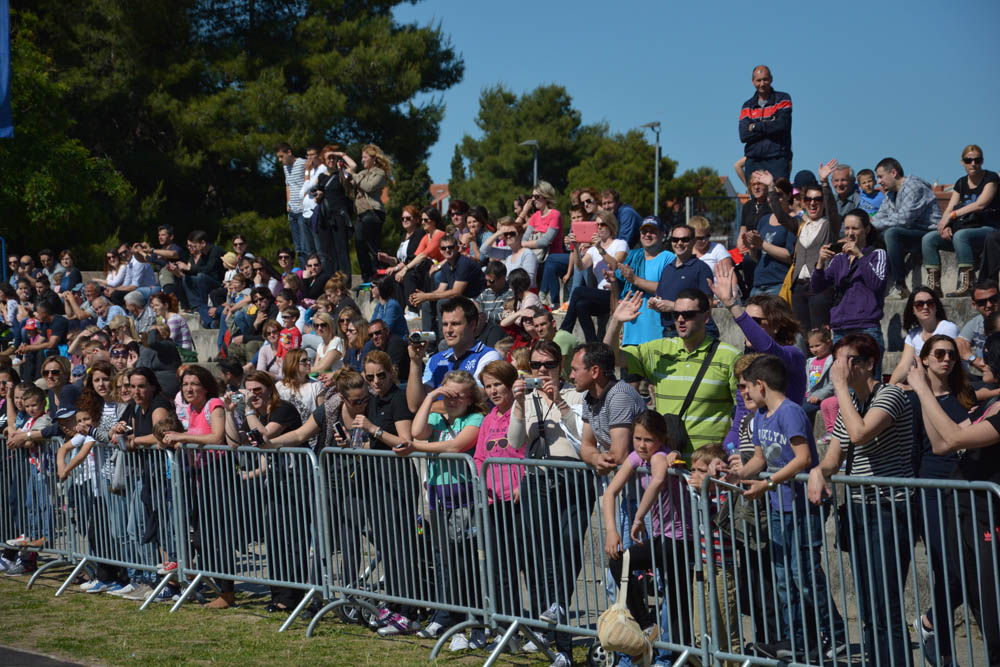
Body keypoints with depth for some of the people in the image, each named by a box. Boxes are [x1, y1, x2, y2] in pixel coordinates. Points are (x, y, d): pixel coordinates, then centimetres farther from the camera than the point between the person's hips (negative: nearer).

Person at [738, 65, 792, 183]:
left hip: (777, 160, -3)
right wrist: (770, 126, -8)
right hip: (753, 162, 3)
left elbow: (781, 125, -11)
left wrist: (755, 127, -2)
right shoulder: (747, 106, 14)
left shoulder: (783, 99, 6)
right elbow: (743, 135, -1)